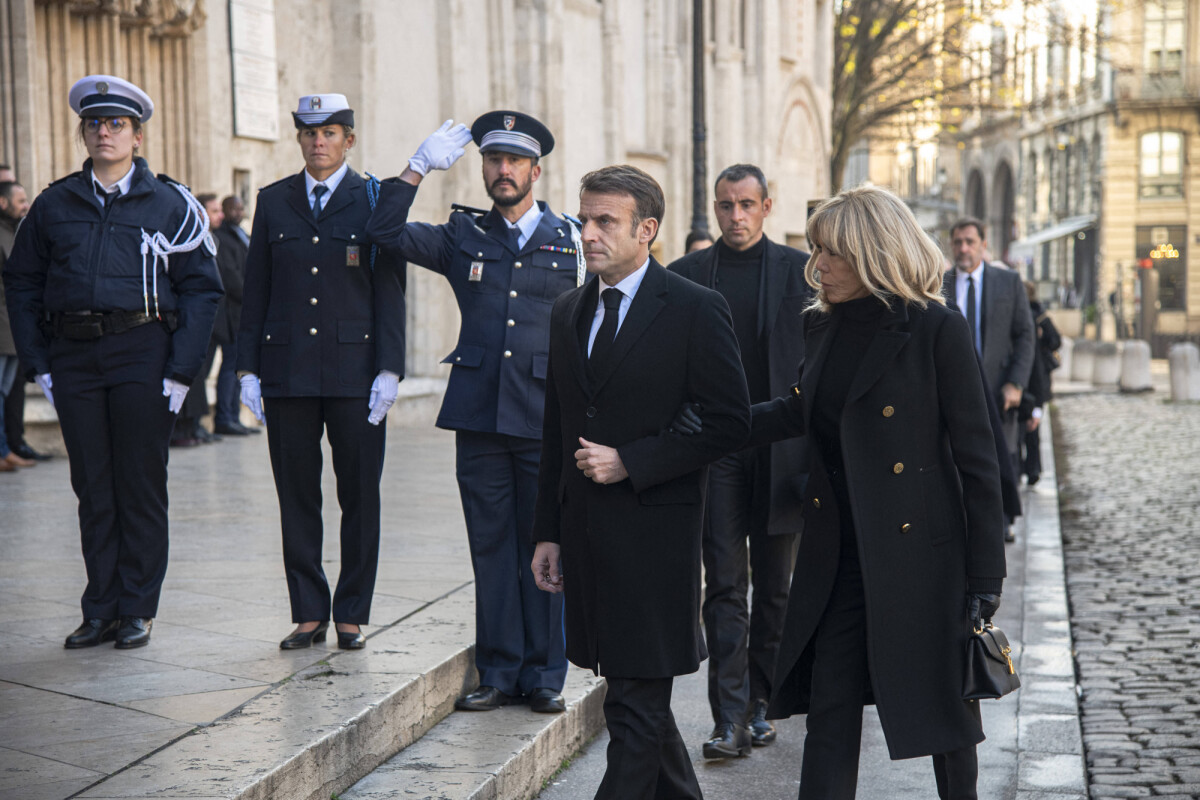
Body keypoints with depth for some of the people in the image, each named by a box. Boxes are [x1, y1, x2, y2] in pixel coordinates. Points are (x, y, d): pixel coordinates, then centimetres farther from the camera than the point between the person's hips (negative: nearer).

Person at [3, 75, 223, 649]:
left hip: (142, 353, -2)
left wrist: (181, 370, -7)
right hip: (74, 358, 3)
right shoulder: (54, 205, 10)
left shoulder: (170, 204, 3)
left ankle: (138, 611, 10)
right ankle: (101, 611, 14)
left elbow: (201, 289, 1)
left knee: (141, 486, 1)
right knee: (93, 488, 6)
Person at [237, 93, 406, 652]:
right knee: (297, 499, 6)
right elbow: (256, 291, 11)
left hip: (355, 373, -2)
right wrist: (248, 369, 4)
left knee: (360, 497, 2)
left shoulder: (375, 201, 3)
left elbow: (390, 292, 0)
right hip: (286, 373, 2)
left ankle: (352, 615, 12)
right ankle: (308, 614, 15)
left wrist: (388, 369, -8)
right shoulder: (273, 202, 10)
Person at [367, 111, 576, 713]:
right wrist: (419, 167, -3)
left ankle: (544, 674, 11)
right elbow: (386, 232, 3)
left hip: (546, 416, -1)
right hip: (478, 414, 2)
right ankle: (499, 672, 13)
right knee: (491, 545, 5)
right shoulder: (463, 238, 12)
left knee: (545, 548, 1)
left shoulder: (570, 240, 8)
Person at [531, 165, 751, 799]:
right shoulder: (568, 311, 13)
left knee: (637, 700, -5)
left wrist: (629, 462, -14)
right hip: (586, 532, 6)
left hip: (654, 531, -6)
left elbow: (728, 424, -9)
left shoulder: (696, 310, -6)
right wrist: (548, 532, 12)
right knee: (634, 690, 15)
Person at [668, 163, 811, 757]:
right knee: (725, 586, -3)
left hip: (781, 449, 0)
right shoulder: (685, 276, 6)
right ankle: (730, 719, -4)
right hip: (713, 448, 0)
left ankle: (758, 703, 21)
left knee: (773, 586, 8)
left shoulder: (799, 271, 4)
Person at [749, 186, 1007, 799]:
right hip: (838, 558, 5)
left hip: (920, 553, -5)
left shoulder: (936, 330, -12)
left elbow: (976, 457, -10)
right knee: (829, 712, 3)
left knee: (944, 703, 9)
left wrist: (984, 576, -12)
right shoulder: (823, 328, 7)